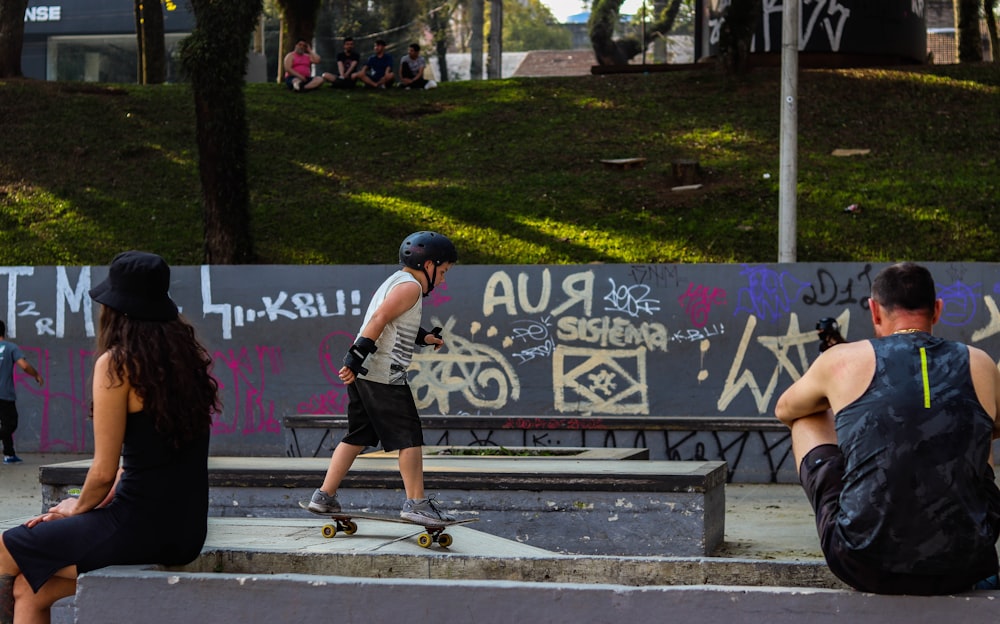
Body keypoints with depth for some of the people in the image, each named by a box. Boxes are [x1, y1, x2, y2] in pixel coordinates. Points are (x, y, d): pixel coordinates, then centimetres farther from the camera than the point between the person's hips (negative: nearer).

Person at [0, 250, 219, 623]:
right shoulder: (187, 357, 11)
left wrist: (77, 508, 7)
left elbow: (104, 471, -12)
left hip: (139, 525, -8)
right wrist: (98, 501, 16)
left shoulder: (117, 364, -12)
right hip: (187, 529, 8)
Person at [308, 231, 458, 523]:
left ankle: (324, 497, 14)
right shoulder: (410, 285, -8)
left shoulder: (393, 282, 23)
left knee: (357, 436, 14)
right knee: (409, 436, -5)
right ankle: (416, 503, -5)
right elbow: (379, 319, -19)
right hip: (384, 374, -10)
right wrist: (356, 359, -24)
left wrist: (422, 337, 21)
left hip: (362, 373, 10)